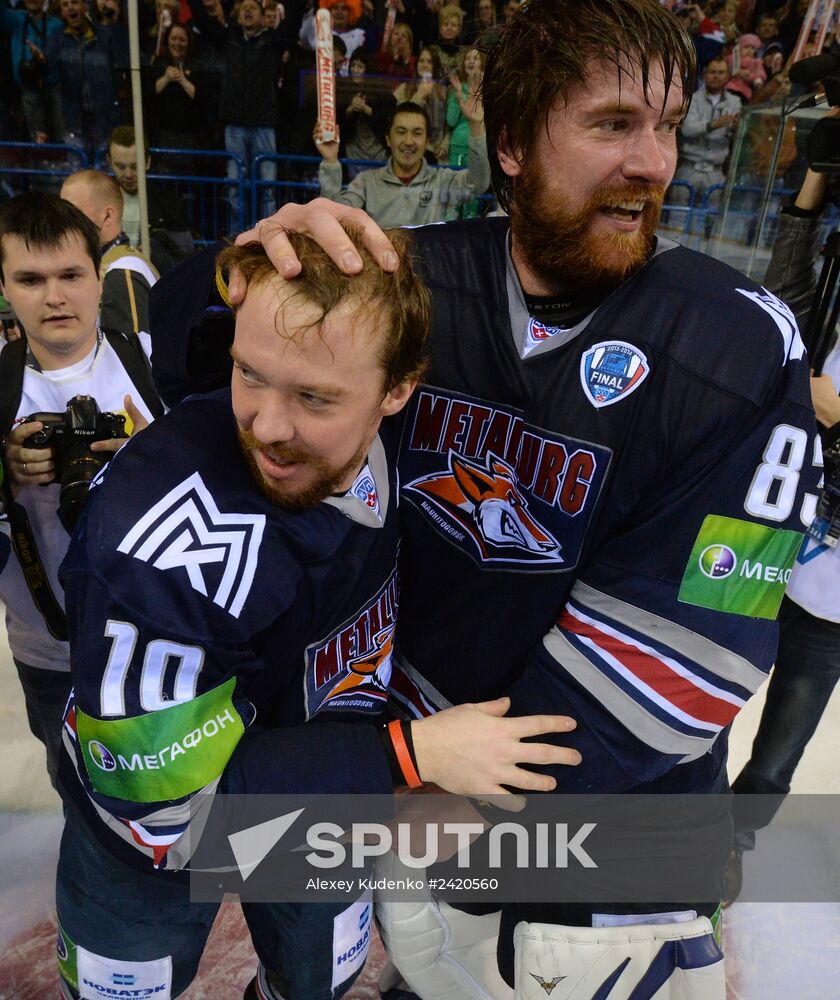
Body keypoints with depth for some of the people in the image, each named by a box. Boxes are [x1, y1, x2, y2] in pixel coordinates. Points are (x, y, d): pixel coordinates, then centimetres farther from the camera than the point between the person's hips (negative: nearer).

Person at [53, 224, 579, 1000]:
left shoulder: (392, 444, -21)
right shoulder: (162, 546, -38)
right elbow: (168, 802, -30)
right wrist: (408, 754, -29)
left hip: (320, 795, 4)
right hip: (152, 841, -4)